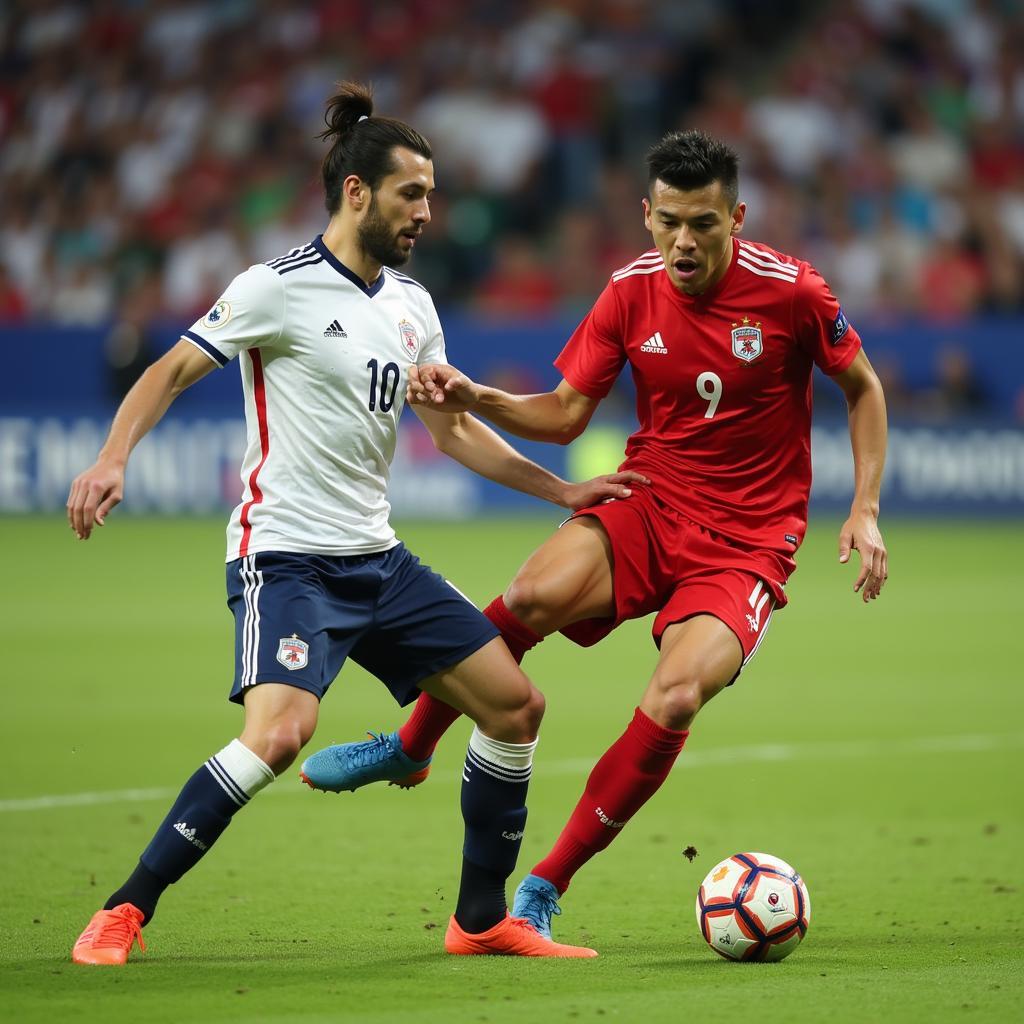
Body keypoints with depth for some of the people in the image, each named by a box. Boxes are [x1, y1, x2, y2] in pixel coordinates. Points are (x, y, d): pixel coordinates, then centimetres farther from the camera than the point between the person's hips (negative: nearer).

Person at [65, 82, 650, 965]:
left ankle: (483, 919, 18)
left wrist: (562, 491, 18)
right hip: (286, 554, -8)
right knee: (280, 731, -29)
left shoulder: (411, 304, 12)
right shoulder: (281, 287, -10)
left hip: (377, 559, 8)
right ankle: (125, 911, -17)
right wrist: (113, 458, -24)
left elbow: (452, 429, 21)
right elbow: (172, 371, -8)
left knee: (516, 704, 5)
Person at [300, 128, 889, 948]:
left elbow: (863, 387, 5)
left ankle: (546, 886, -12)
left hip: (747, 542, -2)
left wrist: (865, 510, -3)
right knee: (534, 594, -29)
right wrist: (476, 400, -15)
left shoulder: (791, 292, -11)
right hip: (650, 504, 2)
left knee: (676, 697, -27)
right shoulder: (633, 293, -3)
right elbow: (566, 413, 3)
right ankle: (409, 750, -4)